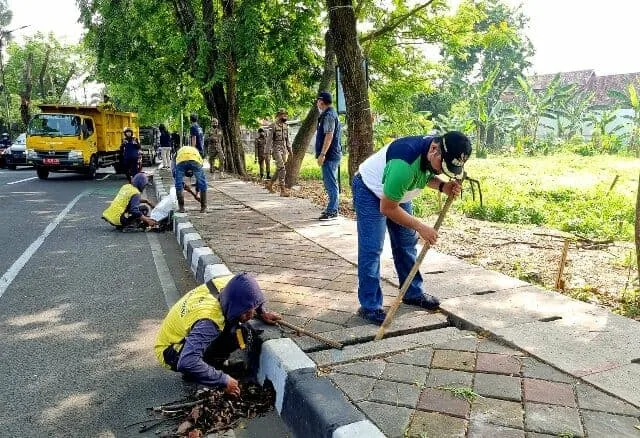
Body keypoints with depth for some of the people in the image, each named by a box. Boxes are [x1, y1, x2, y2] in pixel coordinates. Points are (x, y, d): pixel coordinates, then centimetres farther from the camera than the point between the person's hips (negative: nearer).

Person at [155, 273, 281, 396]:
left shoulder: (222, 286, -17)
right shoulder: (209, 322, -39)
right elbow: (187, 363, -44)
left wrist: (262, 313, -2)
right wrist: (224, 380, -34)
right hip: (171, 353, -8)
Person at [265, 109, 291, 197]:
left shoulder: (285, 126, 11)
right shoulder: (273, 126, -10)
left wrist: (289, 150, 15)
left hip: (284, 150, 8)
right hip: (276, 150, -8)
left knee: (279, 170, 12)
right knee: (282, 169, -15)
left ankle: (270, 184, 31)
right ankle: (283, 190, -15)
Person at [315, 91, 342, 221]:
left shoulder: (329, 115, -13)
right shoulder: (330, 114, 19)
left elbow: (329, 135, -22)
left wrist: (322, 154, -23)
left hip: (329, 155, -11)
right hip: (332, 155, 11)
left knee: (330, 183, -8)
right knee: (330, 182, 15)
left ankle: (332, 211, -6)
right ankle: (332, 209, 23)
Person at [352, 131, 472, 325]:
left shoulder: (439, 153, -17)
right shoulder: (404, 163, -41)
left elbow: (427, 176, 5)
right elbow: (387, 208, -31)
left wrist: (443, 186, -16)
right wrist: (420, 227, -27)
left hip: (397, 192, 8)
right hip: (369, 190, -8)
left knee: (407, 243, 10)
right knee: (371, 249, -12)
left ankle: (413, 293, 24)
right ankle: (370, 306, -4)